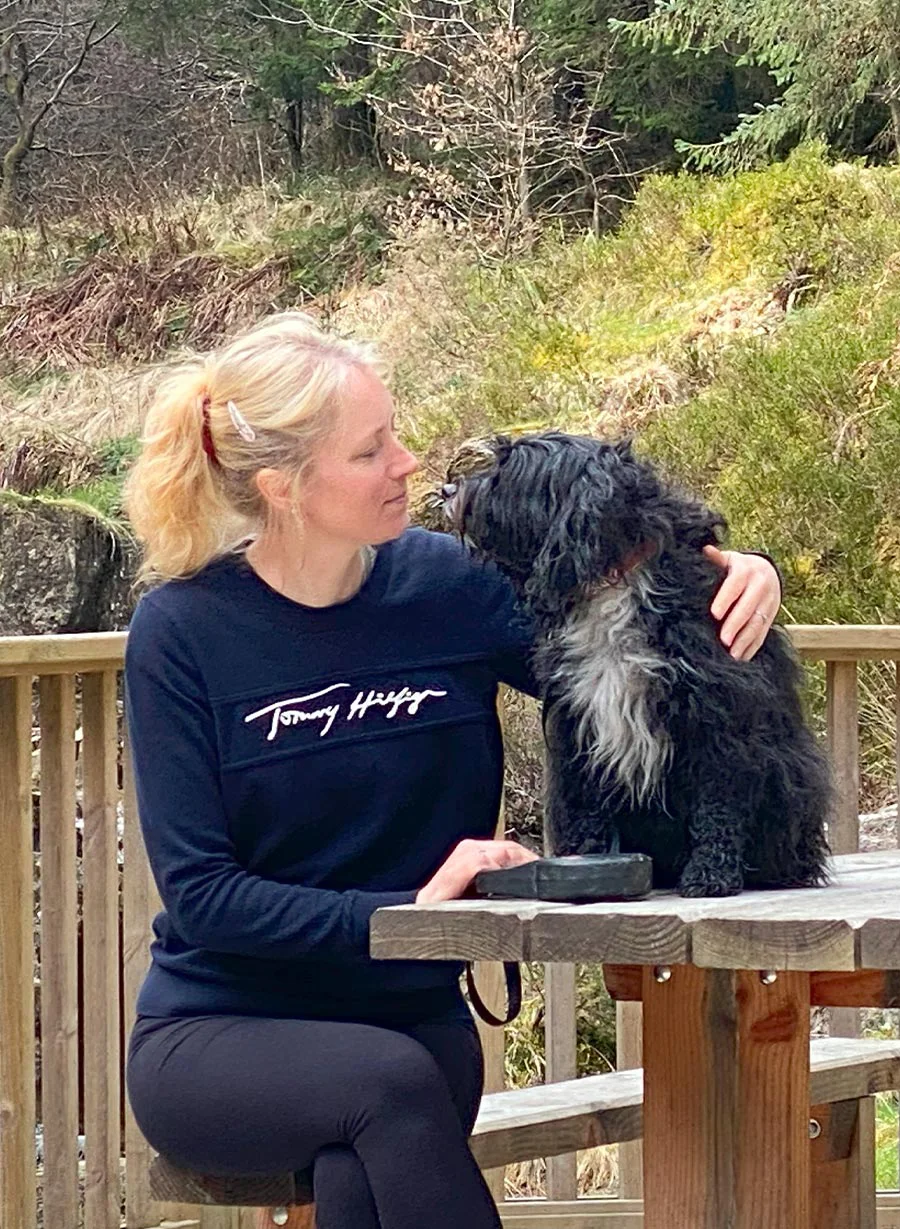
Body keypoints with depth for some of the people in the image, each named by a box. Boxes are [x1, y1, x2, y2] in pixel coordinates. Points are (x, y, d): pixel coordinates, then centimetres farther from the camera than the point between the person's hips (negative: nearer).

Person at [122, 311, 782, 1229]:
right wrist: (407, 911, -22)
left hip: (411, 1023, 2)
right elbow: (200, 892, -12)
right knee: (391, 1084, -34)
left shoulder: (447, 585, 0)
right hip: (215, 1038, -2)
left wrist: (742, 584, -11)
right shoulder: (182, 630, -8)